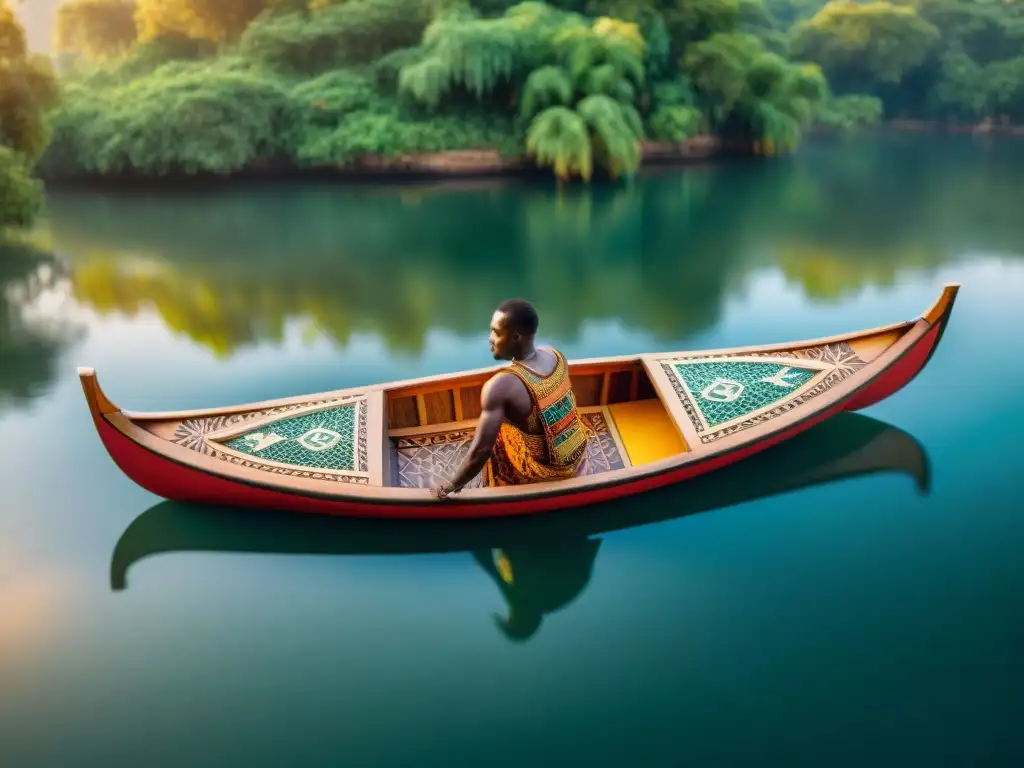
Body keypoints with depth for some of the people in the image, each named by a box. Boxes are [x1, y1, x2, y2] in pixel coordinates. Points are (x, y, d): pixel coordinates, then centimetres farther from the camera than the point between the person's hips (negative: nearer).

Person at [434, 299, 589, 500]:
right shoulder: (555, 355, -10)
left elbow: (481, 450, -31)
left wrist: (452, 486, -17)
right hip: (576, 453, 6)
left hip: (544, 472, -6)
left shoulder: (502, 385, -31)